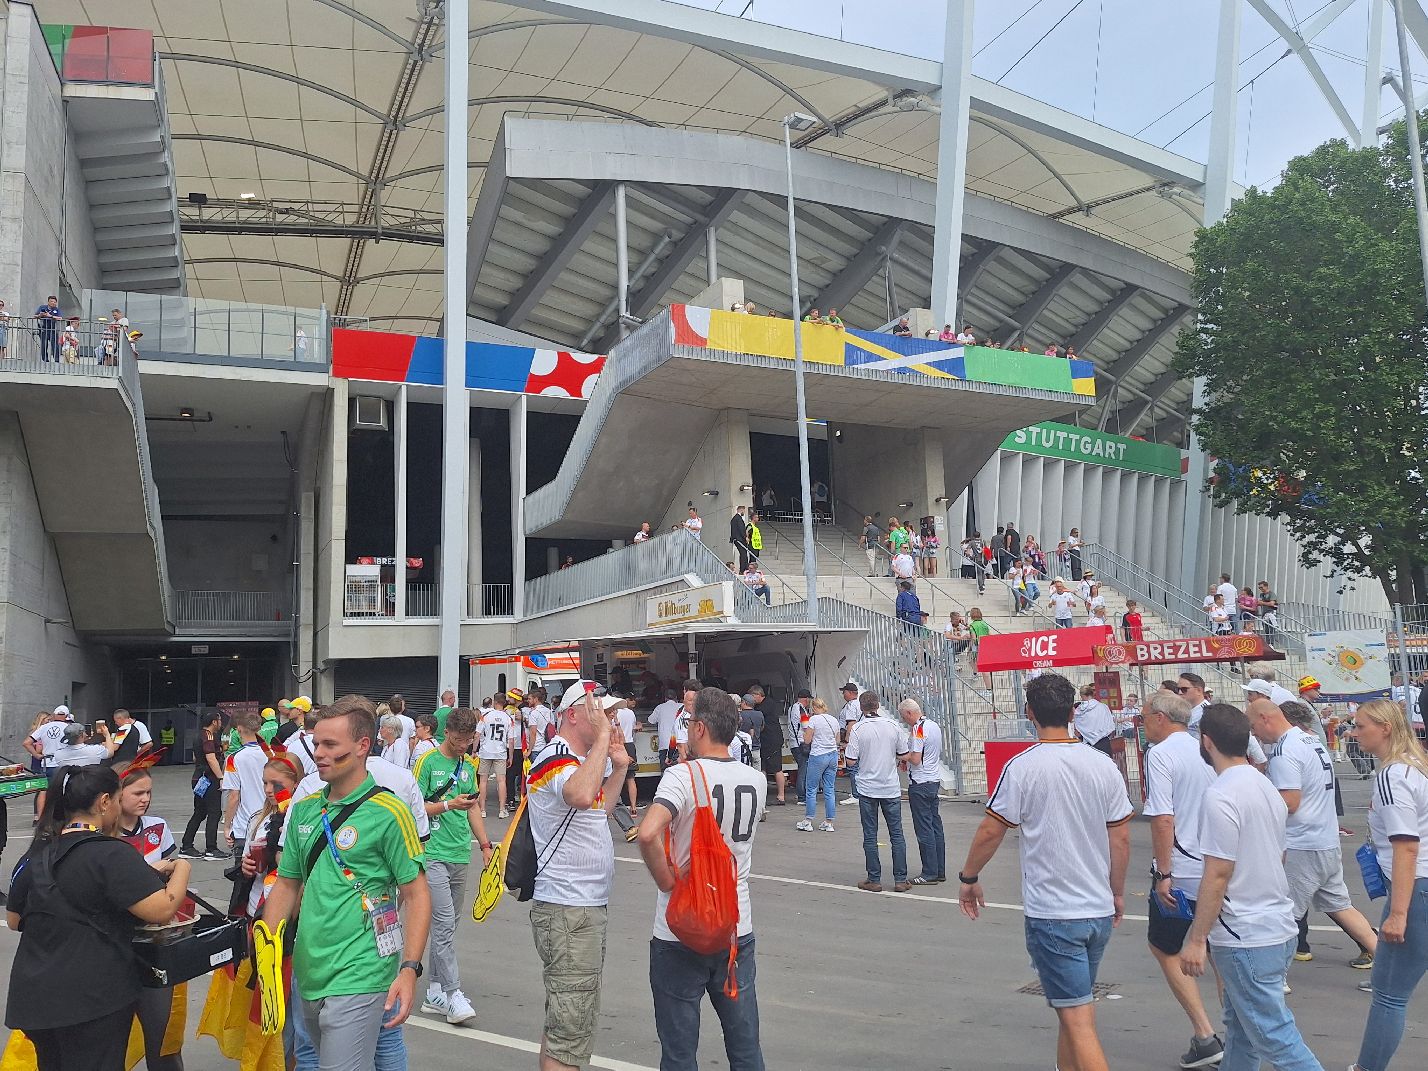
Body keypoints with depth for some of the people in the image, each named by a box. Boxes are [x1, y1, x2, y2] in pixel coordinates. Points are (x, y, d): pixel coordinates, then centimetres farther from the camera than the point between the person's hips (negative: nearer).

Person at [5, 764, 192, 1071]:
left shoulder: (37, 854, 5)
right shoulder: (111, 854, -17)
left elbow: (14, 921, 18)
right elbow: (162, 909, -23)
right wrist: (182, 869, -4)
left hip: (34, 996, 7)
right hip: (94, 999, -7)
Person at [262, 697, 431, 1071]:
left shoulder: (388, 812, -11)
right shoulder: (304, 810, 8)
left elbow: (417, 895, -10)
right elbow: (287, 885, 15)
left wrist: (409, 970, -18)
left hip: (356, 980, -7)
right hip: (307, 975, 7)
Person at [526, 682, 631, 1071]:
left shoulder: (583, 758, 14)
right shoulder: (555, 759, -18)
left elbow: (601, 810, 28)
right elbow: (582, 797, -40)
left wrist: (619, 766, 15)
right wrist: (602, 737, -32)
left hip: (590, 906, 11)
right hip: (567, 911, -11)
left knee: (565, 1023, 20)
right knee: (569, 1034, -6)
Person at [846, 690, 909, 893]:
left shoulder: (858, 729, -10)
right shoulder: (892, 726, -1)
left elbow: (851, 761, -12)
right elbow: (902, 755, 8)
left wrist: (846, 750, 9)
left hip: (868, 789, -2)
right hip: (891, 789, 2)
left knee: (870, 836, 5)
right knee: (897, 834, 8)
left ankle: (874, 880, 7)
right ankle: (900, 879, 9)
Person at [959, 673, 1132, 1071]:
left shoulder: (1022, 767, -14)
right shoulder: (1103, 766, 0)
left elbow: (991, 831, -9)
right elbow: (1121, 837, 5)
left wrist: (969, 878, 7)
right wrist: (1117, 892, 19)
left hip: (1051, 914, -5)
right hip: (1100, 911, 6)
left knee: (1078, 1020, -3)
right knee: (1073, 1008, 22)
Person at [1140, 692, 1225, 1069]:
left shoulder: (1160, 754, -14)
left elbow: (1163, 819, -21)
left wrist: (1163, 873, -16)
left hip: (1182, 872, -6)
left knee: (1164, 947, 11)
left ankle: (1205, 1035, 6)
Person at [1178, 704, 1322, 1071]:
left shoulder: (1221, 795, -20)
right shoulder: (1266, 787, 9)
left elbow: (1218, 876, -21)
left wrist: (1196, 939, -15)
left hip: (1246, 939, -9)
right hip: (1279, 927, 9)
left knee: (1274, 1037, -2)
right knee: (1240, 1026, 20)